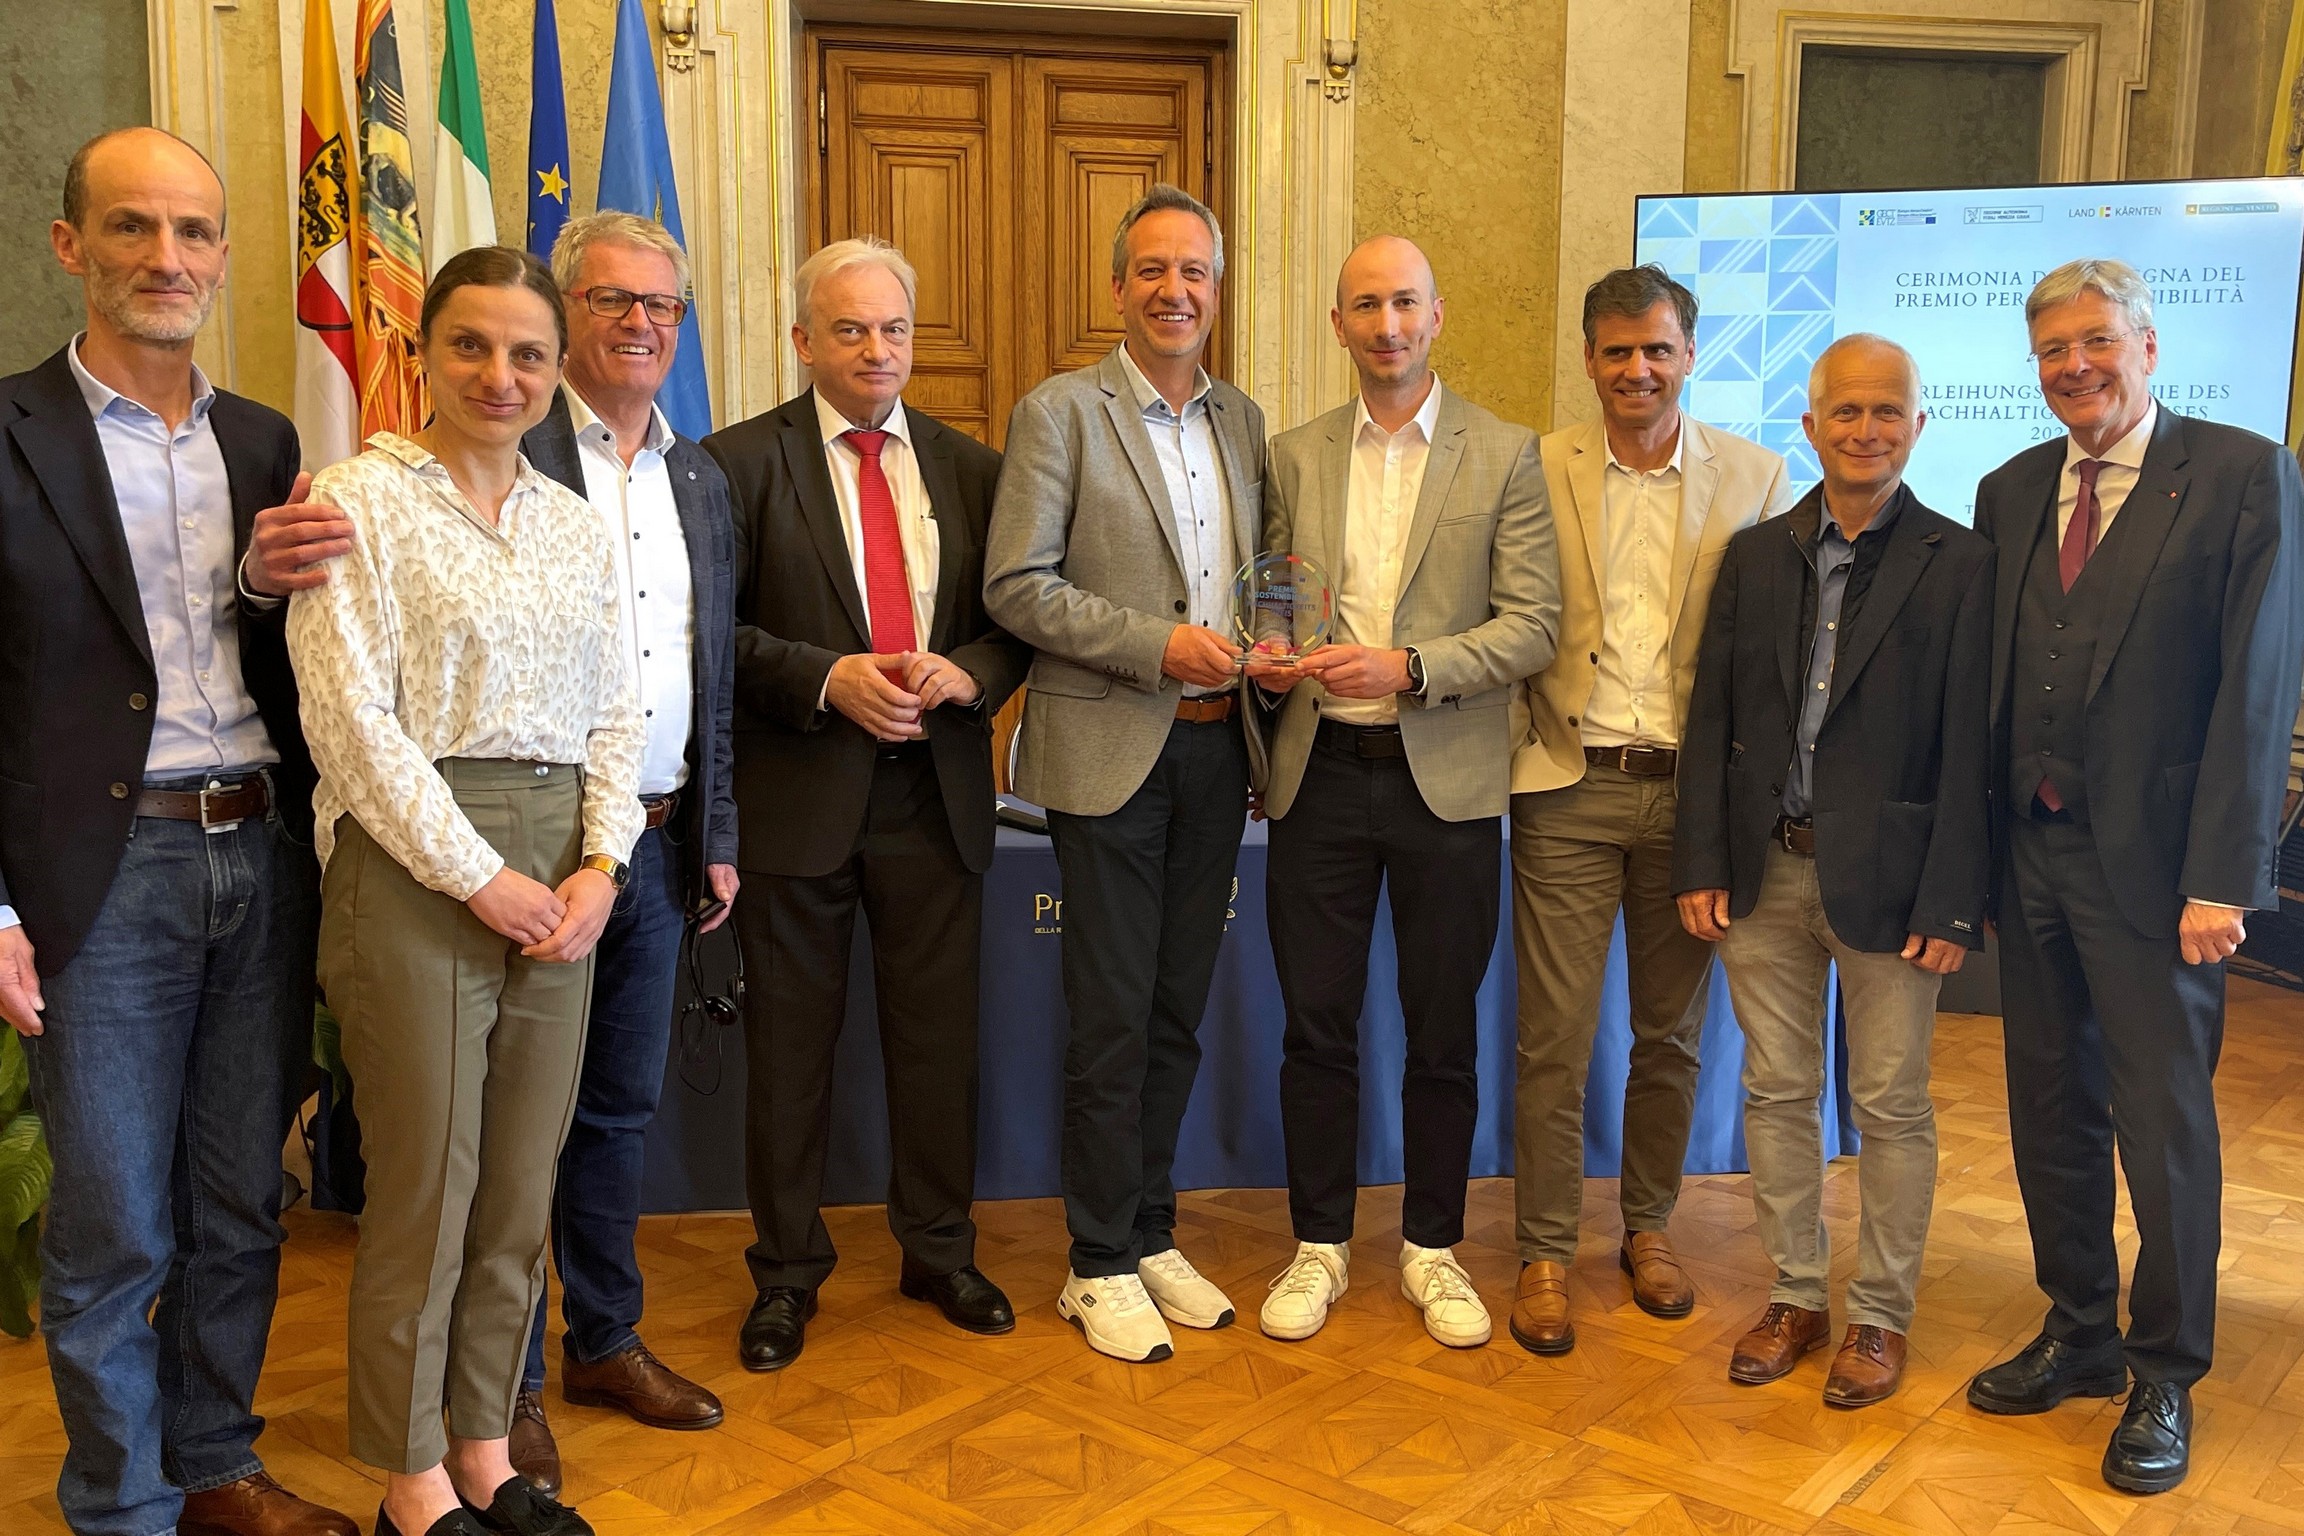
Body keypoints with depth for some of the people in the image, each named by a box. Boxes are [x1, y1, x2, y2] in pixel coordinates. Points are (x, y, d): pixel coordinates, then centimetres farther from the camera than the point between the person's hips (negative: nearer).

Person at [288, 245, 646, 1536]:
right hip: (414, 866, -5)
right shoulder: (360, 498, -4)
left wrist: (599, 865, -2)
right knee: (426, 1186, 3)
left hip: (561, 876, 5)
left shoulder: (578, 526, 12)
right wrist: (479, 876, -13)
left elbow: (615, 713, 12)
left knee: (523, 1185, 11)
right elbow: (352, 717, -11)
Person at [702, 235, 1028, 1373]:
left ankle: (940, 1252, 30)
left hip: (936, 794, 3)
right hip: (797, 797, -3)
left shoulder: (968, 467, 10)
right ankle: (786, 1274, 24)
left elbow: (1014, 621, 10)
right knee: (789, 1045, 8)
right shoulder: (741, 462, -1)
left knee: (937, 1035, 11)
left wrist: (964, 673, -10)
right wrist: (828, 679, -18)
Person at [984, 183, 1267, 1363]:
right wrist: (1157, 646, -17)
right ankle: (1100, 1266, 14)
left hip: (1214, 748, 6)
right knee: (1112, 1016, 0)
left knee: (1178, 1009, 12)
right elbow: (1017, 587, -11)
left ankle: (1152, 1235, 26)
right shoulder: (1060, 413, -4)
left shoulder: (1241, 420, 14)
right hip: (1110, 751, -5)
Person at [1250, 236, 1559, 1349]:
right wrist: (1269, 658, -5)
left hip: (1445, 779, -2)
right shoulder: (1295, 457, 9)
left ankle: (1433, 1247, 25)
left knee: (1443, 1035, 8)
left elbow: (1532, 624, -6)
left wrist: (1408, 665, -18)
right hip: (1319, 773, 2)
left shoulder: (1504, 455, 0)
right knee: (1316, 1027, 7)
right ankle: (1319, 1244, 23)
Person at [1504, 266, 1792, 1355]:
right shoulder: (1539, 470, 2)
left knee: (1672, 1033, 13)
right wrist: (1518, 748, -4)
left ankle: (1648, 1228, 32)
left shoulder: (1753, 477, 3)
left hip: (1693, 791, 1)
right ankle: (1544, 1255, 16)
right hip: (1569, 788, -1)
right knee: (1554, 1039, 1)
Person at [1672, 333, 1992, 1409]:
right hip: (1766, 871, 4)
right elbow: (1711, 718, 6)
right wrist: (1700, 864, 0)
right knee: (1776, 1092, 12)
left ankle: (1880, 1316, 24)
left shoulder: (1959, 566, -4)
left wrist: (1950, 903, -11)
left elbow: (1966, 750, -8)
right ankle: (1796, 1295, 28)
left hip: (1886, 876, -3)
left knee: (1890, 1107, 8)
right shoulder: (1754, 555, 7)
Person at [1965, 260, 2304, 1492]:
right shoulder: (2011, 491, 10)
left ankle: (2165, 1378, 22)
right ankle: (2079, 1335, 32)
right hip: (2030, 849, 5)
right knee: (2052, 1108, 15)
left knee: (2165, 1122, 4)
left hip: (2152, 860, -5)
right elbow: (1991, 679, 9)